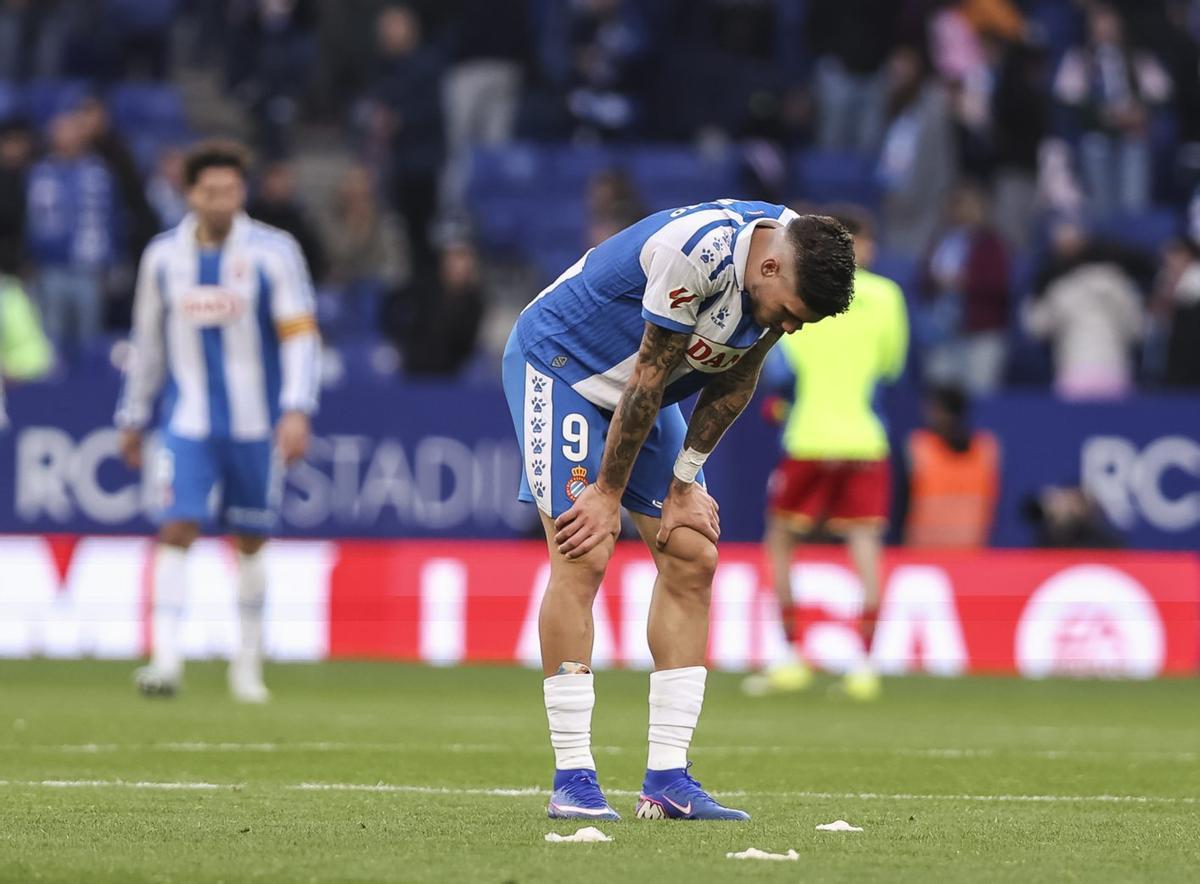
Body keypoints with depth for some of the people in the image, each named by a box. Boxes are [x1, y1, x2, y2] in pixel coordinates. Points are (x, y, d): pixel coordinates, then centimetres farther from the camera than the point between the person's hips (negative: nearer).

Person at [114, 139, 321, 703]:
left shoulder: (273, 252, -4)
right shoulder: (162, 256, 4)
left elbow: (299, 334, -5)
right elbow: (147, 341, 14)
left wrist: (296, 410, -15)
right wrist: (132, 418, 16)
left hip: (255, 423, -1)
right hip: (188, 420, 1)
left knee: (250, 540, 7)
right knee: (176, 529, -13)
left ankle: (248, 661, 21)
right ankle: (166, 660, -16)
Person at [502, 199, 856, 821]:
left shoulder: (793, 266, -11)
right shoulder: (699, 251, -35)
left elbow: (734, 381, 0)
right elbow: (649, 374, -26)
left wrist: (684, 481, -2)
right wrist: (609, 493, -18)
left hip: (643, 395, 8)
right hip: (559, 365, -8)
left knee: (692, 557, -2)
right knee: (583, 558, -17)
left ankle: (668, 780, 0)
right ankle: (572, 780, -14)